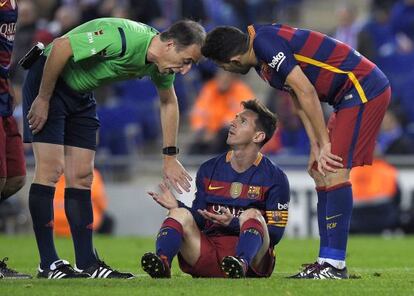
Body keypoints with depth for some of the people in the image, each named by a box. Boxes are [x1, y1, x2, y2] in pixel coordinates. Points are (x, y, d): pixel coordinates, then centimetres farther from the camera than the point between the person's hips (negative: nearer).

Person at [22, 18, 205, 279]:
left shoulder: (160, 64, -4)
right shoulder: (124, 39, -32)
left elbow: (169, 102, 15)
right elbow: (61, 46, -29)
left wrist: (170, 157, 13)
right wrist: (43, 99, -20)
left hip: (82, 95, 9)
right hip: (49, 81, -9)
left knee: (82, 177, 5)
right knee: (51, 169, -13)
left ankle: (86, 264, 6)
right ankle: (48, 265, -12)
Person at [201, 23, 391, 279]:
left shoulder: (264, 42, -19)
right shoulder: (261, 62, 13)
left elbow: (306, 91, -21)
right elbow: (299, 100, 14)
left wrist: (324, 143, -15)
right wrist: (316, 147, 4)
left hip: (364, 89, -10)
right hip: (352, 95, 10)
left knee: (334, 171, -16)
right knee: (322, 173, 9)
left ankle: (335, 265, -16)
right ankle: (327, 260, 10)